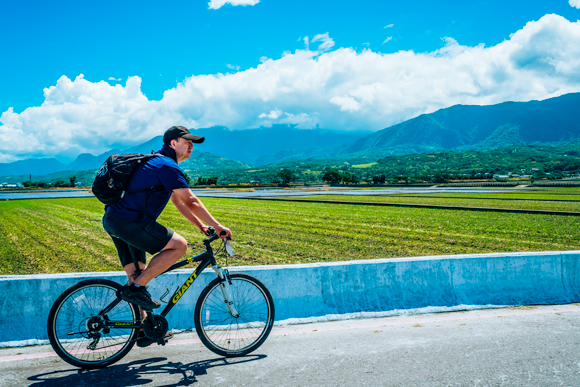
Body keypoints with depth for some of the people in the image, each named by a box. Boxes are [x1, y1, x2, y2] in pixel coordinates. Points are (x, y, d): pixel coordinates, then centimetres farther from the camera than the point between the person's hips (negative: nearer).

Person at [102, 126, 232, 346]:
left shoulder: (157, 163, 23)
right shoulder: (167, 166, -10)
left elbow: (179, 202, 24)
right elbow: (191, 202, -14)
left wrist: (201, 226, 20)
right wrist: (217, 226, -7)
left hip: (113, 220, 11)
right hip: (129, 221, -11)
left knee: (138, 273, 14)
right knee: (179, 245, -13)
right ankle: (136, 287, -9)